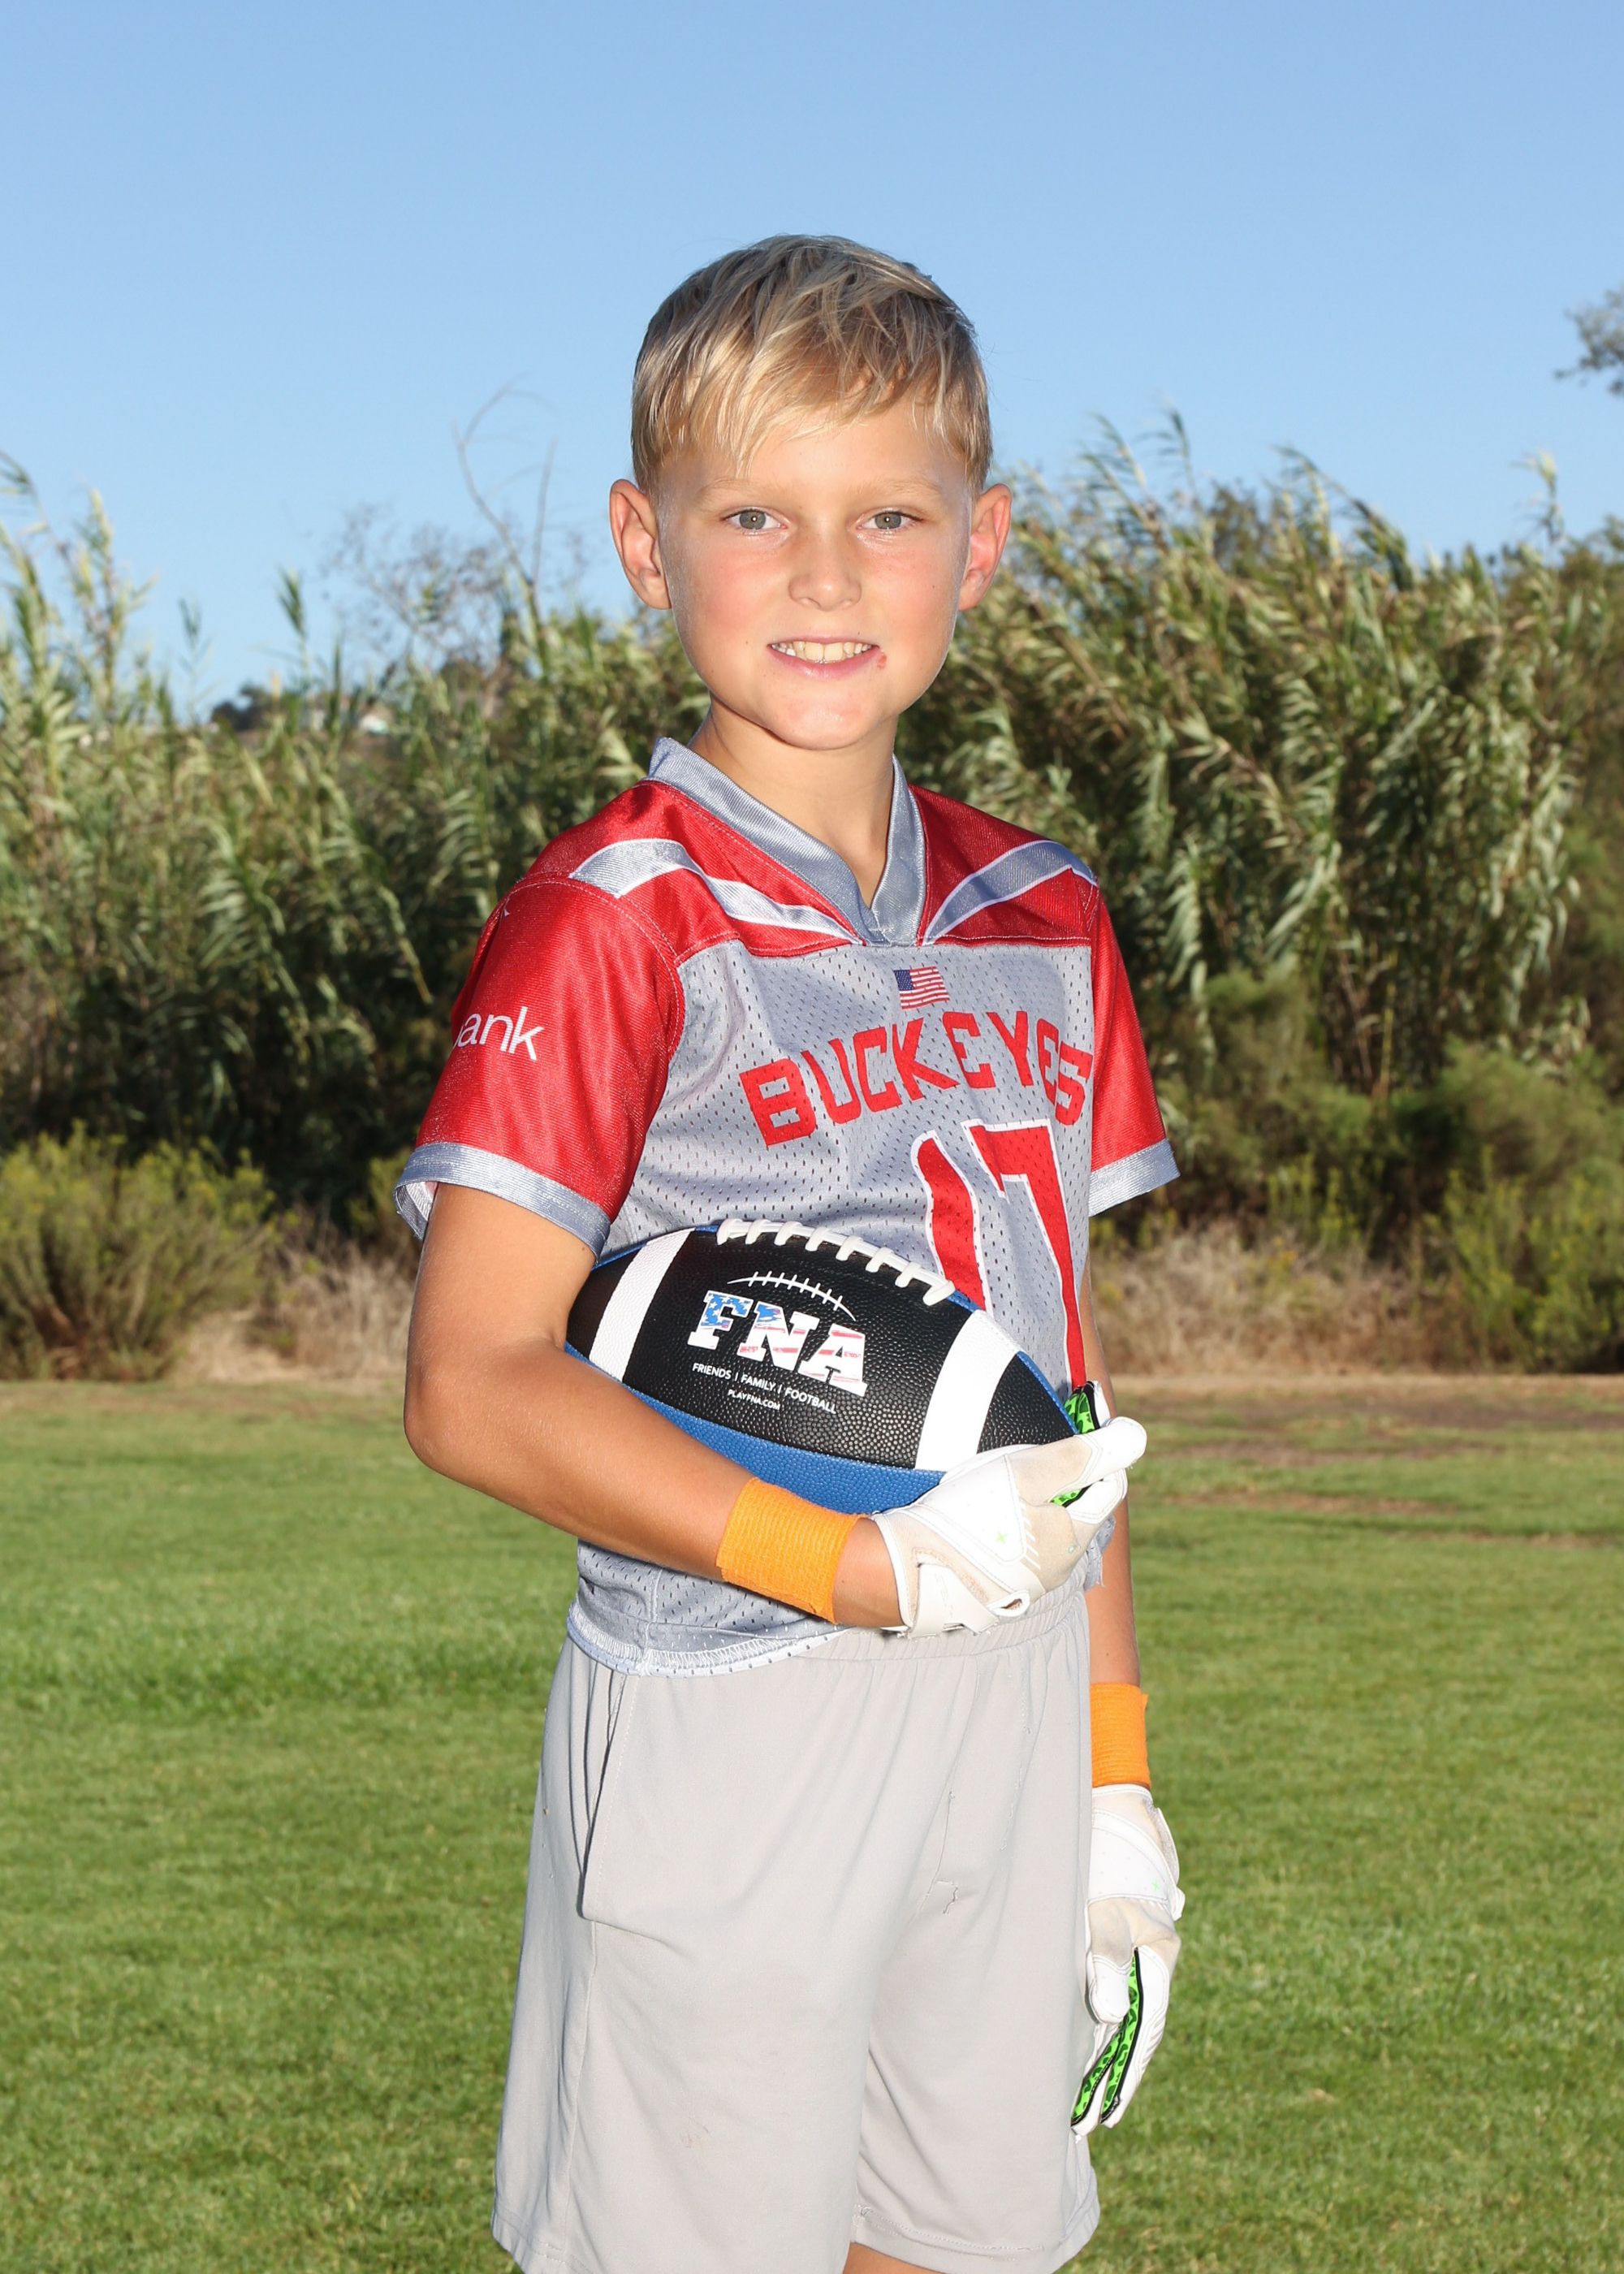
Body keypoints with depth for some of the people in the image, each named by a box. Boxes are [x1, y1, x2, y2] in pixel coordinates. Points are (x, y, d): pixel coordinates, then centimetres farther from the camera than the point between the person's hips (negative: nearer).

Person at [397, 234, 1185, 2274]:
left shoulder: (1037, 919, 9)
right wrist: (874, 1571, -21)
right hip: (725, 1710, -6)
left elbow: (1060, 1371, 14)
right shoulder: (611, 926, -11)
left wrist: (1113, 1779, 13)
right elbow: (474, 1386, -16)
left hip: (1006, 1714, 6)